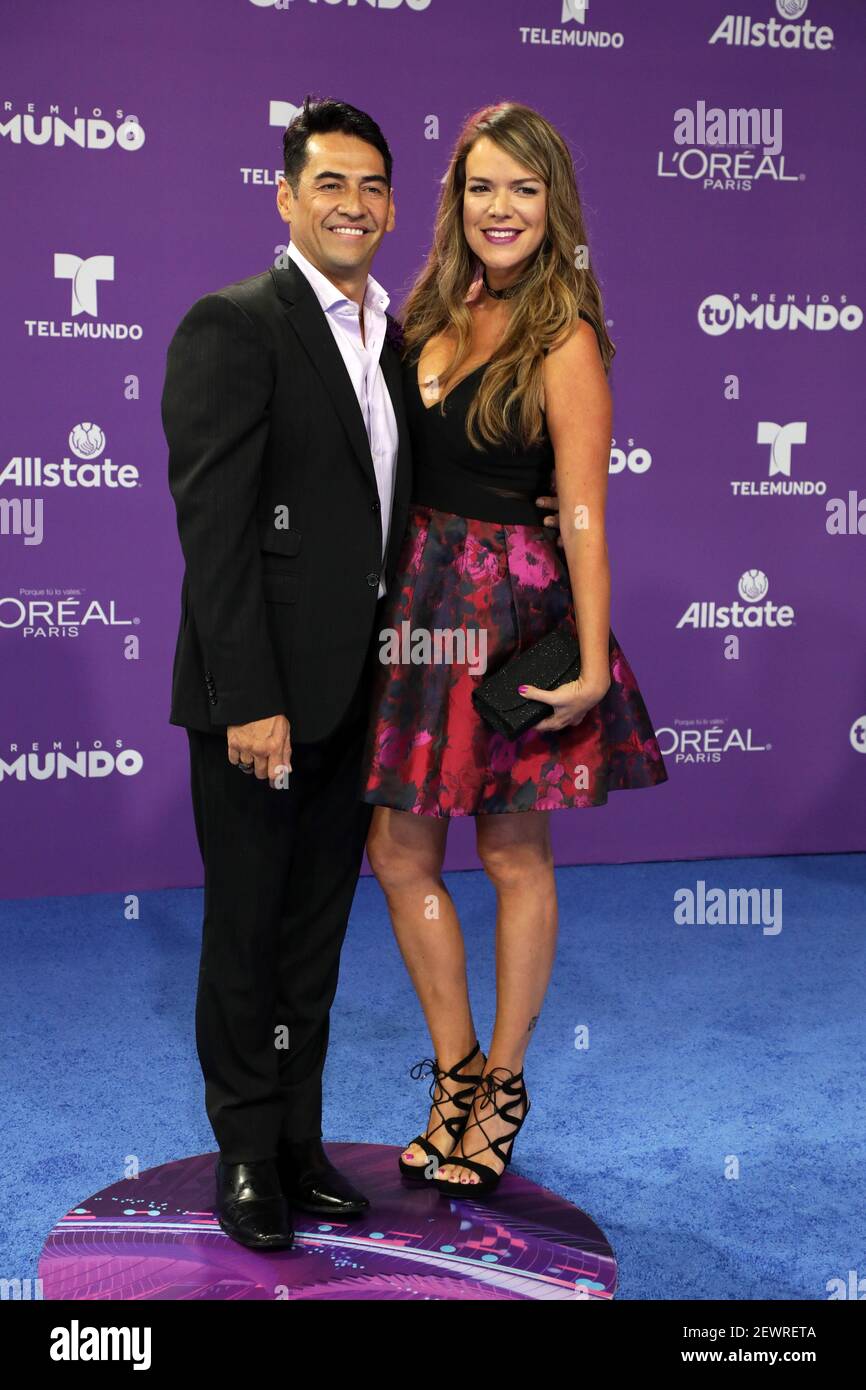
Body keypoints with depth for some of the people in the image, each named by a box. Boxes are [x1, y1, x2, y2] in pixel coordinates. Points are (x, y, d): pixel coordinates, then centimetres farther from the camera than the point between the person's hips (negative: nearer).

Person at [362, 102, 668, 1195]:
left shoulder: (564, 341, -9)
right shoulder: (432, 315, 10)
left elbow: (582, 517, -14)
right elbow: (402, 464, 13)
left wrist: (593, 666, -19)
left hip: (513, 607, -6)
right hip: (416, 597, 7)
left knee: (512, 855, 7)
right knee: (398, 849, 8)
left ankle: (503, 1085, 26)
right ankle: (457, 1075, 25)